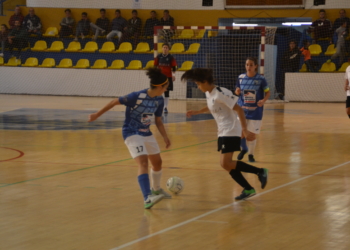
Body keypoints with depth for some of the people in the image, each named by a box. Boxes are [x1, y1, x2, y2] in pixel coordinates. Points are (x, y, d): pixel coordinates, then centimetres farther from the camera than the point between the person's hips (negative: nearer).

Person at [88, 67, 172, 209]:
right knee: (143, 163, -22)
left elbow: (158, 121, 9)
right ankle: (147, 199, -31)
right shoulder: (137, 97, -24)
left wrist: (165, 137, -2)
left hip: (146, 133, 7)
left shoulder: (159, 100, -3)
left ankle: (156, 189, 43)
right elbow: (116, 102, -14)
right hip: (132, 133, -7)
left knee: (157, 162, 16)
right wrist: (97, 115, -8)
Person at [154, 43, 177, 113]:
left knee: (166, 92, 2)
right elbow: (155, 66, 9)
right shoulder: (158, 57, 3)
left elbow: (174, 67, 0)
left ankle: (165, 107, 7)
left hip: (168, 77, -1)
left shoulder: (171, 57, -1)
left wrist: (173, 75, -8)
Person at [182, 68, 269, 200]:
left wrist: (245, 129, -24)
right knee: (227, 164, 6)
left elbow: (239, 109, -21)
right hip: (223, 132, 9)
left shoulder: (220, 94, -20)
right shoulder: (209, 94, 8)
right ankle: (248, 189, 12)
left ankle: (260, 172, -9)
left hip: (231, 132, -9)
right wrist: (196, 112, 32)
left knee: (225, 163, -17)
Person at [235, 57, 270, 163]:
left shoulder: (261, 79, -8)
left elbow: (267, 92, 0)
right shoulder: (241, 77, 0)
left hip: (255, 111, -2)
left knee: (252, 134, 2)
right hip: (242, 109, 2)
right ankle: (244, 148, 27)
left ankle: (251, 154, 26)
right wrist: (237, 92, -10)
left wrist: (263, 100, -19)